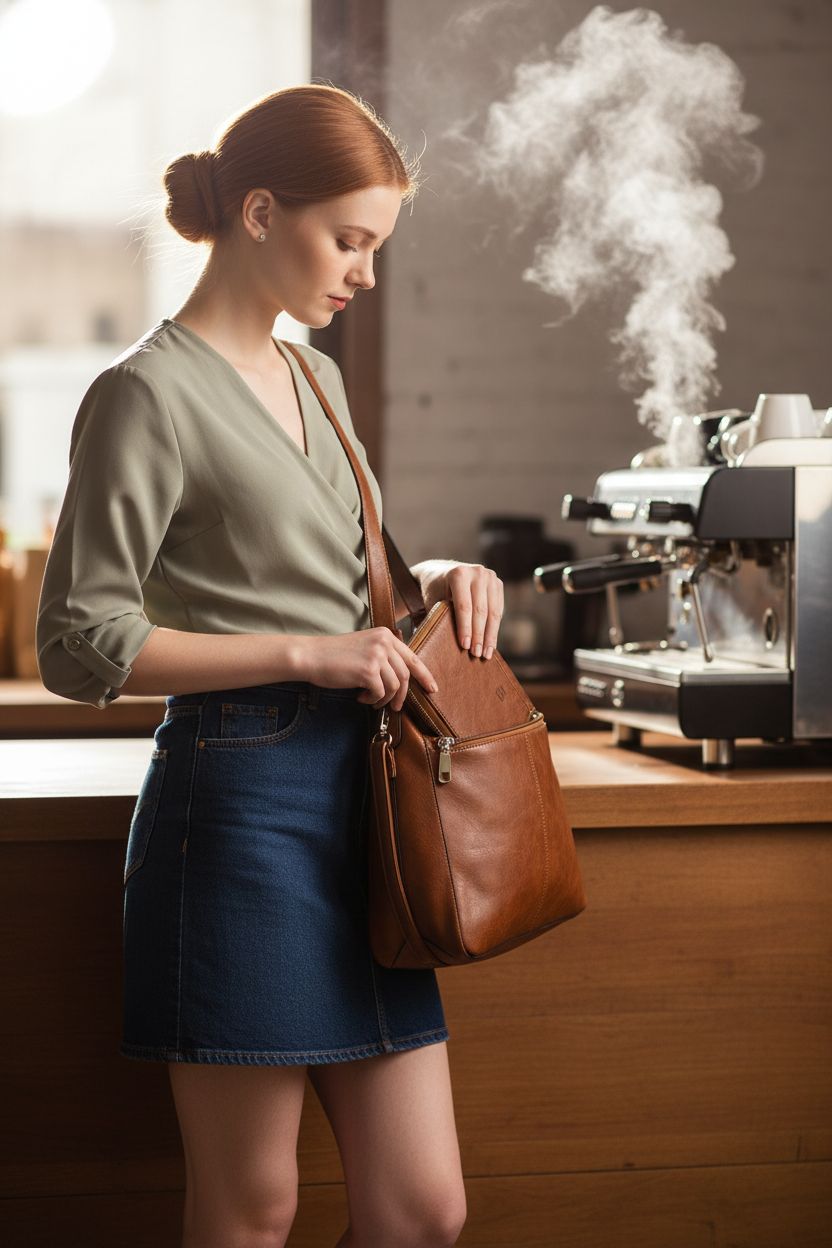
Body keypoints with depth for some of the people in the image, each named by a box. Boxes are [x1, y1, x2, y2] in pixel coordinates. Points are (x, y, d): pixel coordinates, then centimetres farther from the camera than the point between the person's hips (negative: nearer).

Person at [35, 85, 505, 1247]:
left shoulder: (314, 379, 17)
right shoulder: (148, 393, -9)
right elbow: (80, 646, -13)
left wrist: (429, 576, 8)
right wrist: (307, 653, -17)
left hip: (355, 799, 8)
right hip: (241, 803, -8)